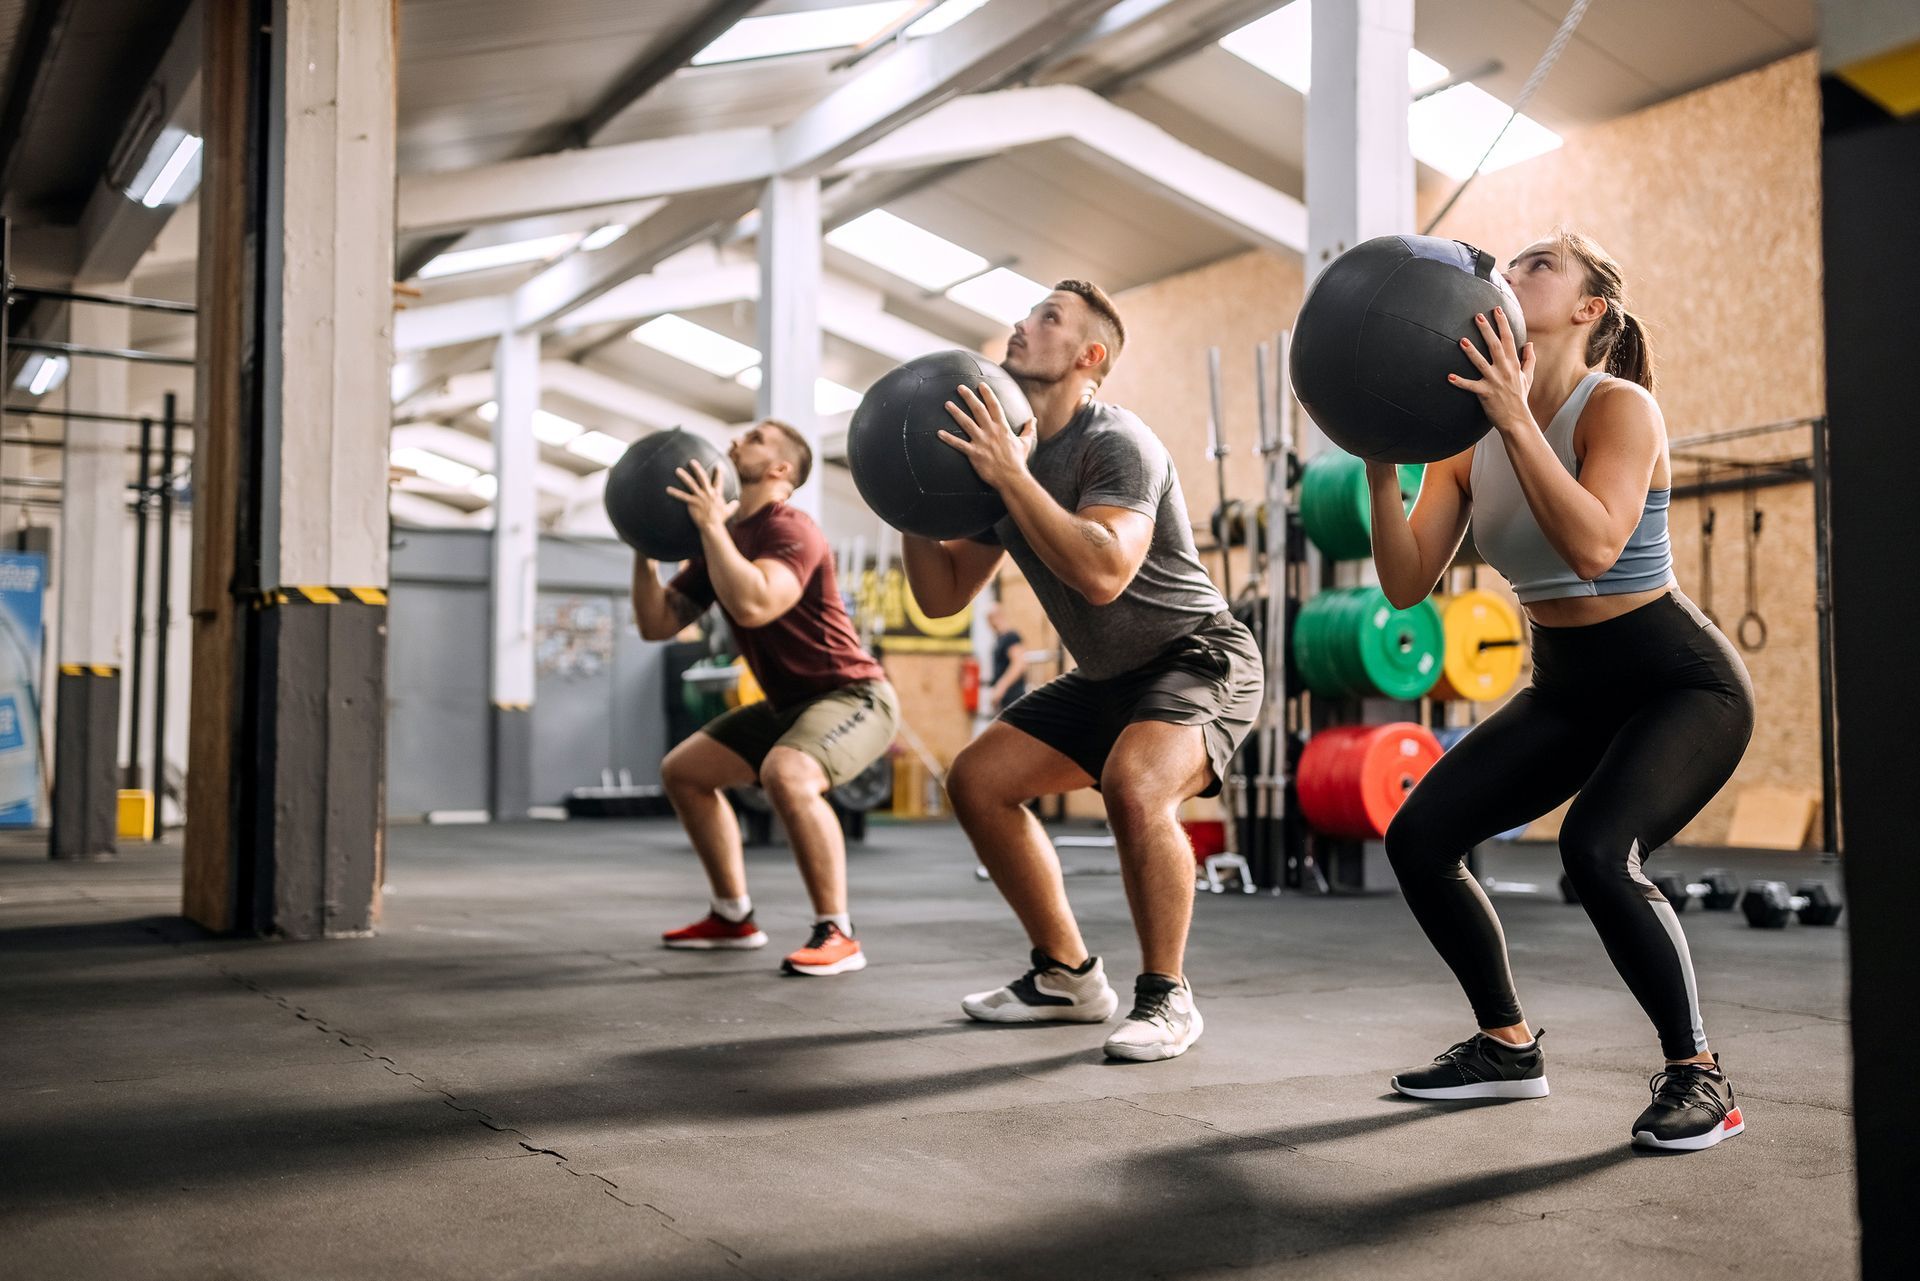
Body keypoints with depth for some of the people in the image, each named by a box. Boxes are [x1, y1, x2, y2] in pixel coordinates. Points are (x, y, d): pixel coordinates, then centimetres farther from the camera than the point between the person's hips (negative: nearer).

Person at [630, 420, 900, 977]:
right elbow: (657, 623, 7)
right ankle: (733, 917, 23)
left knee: (786, 774, -37)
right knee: (682, 769, 16)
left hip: (852, 695, -10)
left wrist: (713, 524, -29)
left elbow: (752, 606, -38)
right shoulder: (719, 538, 8)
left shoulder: (789, 528, -19)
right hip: (790, 702, 10)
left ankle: (837, 935, -25)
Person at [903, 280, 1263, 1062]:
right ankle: (1066, 976, 14)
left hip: (1198, 657, -9)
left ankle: (1166, 998, -14)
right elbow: (942, 596, 7)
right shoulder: (1005, 455, 5)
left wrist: (1013, 475, -34)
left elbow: (1103, 573, -37)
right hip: (1109, 676, 9)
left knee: (1133, 788, -35)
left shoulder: (1115, 443, -20)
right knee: (977, 780, 3)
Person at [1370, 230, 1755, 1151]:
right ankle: (1508, 1048, 15)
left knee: (1597, 847, -31)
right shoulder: (1469, 435, 0)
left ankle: (1699, 1076, -9)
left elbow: (1594, 546, -36)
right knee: (1420, 836, -4)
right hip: (1565, 689, 7)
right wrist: (1382, 461, -18)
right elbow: (1407, 584, -9)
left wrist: (1517, 421, -37)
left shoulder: (1619, 407, -18)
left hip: (1681, 684, -7)